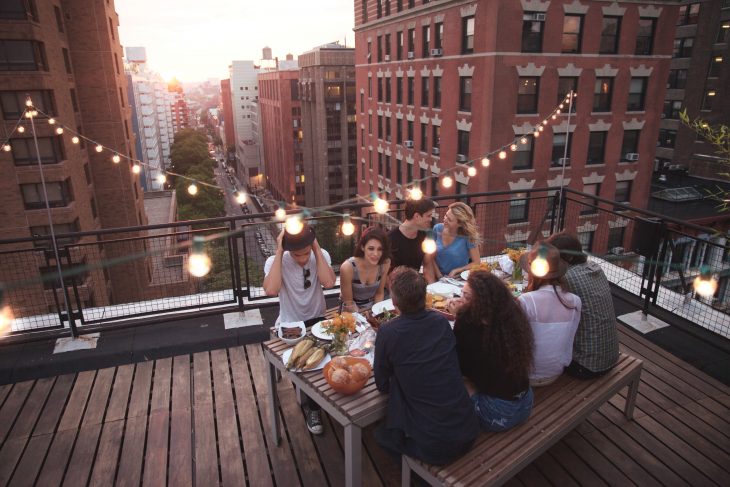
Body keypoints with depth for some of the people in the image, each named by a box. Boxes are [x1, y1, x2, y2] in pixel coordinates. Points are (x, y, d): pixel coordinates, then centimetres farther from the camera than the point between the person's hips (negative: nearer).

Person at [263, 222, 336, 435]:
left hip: (317, 320, 2)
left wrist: (316, 248, -22)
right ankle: (313, 405, 6)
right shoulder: (275, 261, -14)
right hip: (289, 325, -2)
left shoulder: (321, 255, -7)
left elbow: (328, 282, -26)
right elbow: (271, 290, -34)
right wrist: (279, 252, -28)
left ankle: (312, 405, 5)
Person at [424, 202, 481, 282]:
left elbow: (476, 263, -5)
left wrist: (456, 271, -13)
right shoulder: (437, 229, -4)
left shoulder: (468, 236, -14)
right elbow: (431, 256, 2)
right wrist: (439, 275, -9)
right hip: (438, 279, 2)